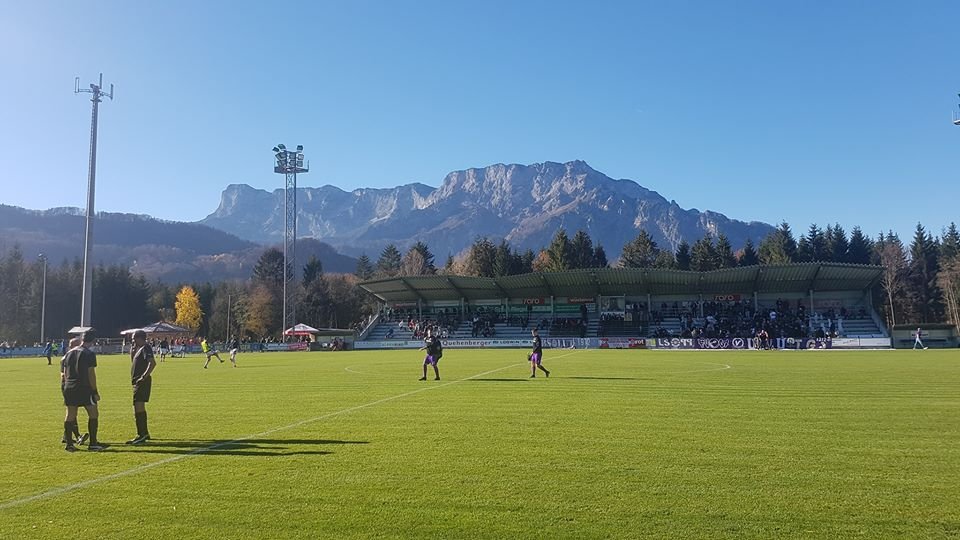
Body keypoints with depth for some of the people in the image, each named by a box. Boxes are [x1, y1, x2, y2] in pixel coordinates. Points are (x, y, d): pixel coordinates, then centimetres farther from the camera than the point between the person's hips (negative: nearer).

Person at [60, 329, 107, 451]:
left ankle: (69, 444, 10)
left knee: (70, 415, 9)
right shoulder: (89, 354, -9)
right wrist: (95, 392, -8)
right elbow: (91, 374, -12)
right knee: (93, 414, 0)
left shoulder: (69, 353, 12)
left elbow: (65, 373, 15)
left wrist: (67, 387, 22)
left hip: (69, 388, 7)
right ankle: (93, 443, -1)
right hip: (84, 389, -7)